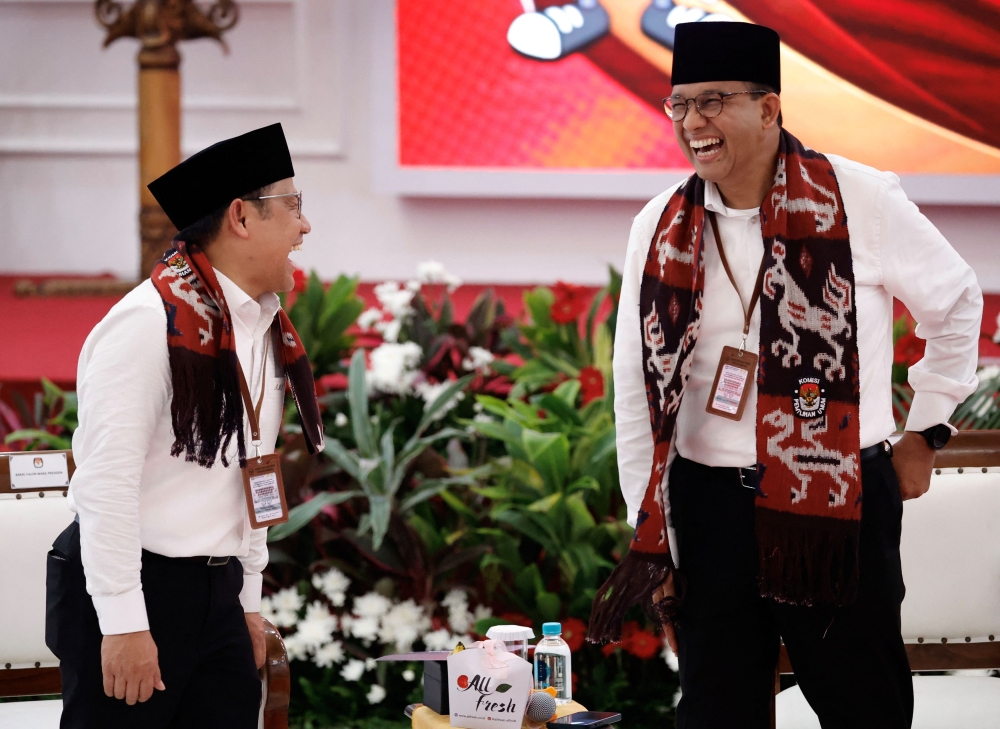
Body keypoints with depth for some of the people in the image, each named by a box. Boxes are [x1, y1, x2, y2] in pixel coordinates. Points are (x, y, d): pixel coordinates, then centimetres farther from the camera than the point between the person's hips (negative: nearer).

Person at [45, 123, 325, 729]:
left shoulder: (269, 332, 11)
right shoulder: (152, 323, -16)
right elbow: (104, 480, -20)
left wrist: (249, 601, 18)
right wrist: (123, 624, -21)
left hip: (217, 595, 8)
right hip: (132, 588, -8)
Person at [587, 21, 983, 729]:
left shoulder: (860, 201, -6)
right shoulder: (662, 227, 2)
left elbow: (956, 303, 10)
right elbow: (638, 389, 7)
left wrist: (923, 435, 12)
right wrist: (649, 533, 4)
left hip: (840, 505, -2)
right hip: (708, 504, 3)